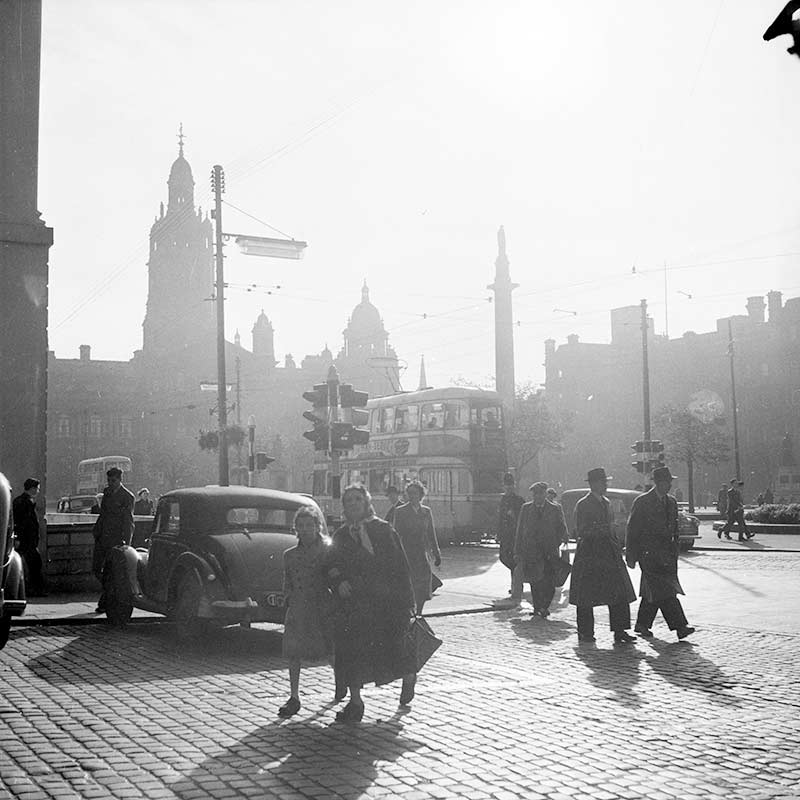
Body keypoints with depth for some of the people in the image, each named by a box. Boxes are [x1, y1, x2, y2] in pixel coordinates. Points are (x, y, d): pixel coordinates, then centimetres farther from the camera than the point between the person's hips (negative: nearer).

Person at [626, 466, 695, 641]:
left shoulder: (671, 502, 14)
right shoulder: (642, 502, -7)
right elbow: (632, 530, -5)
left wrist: (674, 554, 16)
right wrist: (631, 556, -7)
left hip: (666, 555, 7)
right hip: (648, 553, -7)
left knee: (653, 592, 10)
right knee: (663, 592, -13)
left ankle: (642, 625, 21)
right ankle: (679, 626, -16)